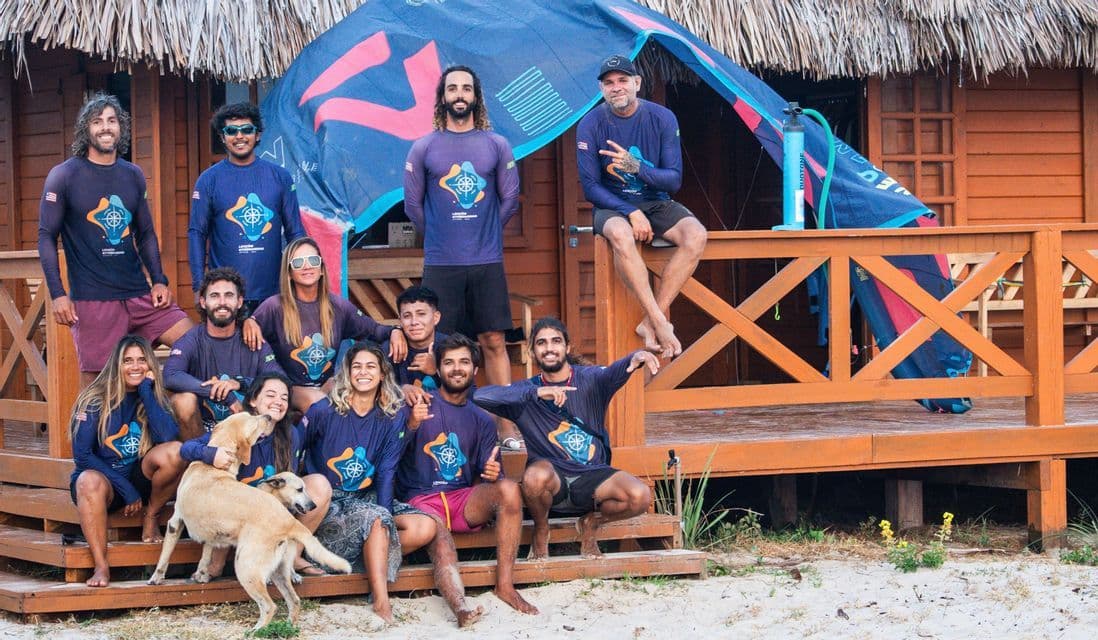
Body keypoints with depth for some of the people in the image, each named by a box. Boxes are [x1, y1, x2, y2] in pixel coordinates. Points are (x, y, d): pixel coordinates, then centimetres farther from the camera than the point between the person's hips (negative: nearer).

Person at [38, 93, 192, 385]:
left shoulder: (133, 175, 11)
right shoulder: (64, 175, -2)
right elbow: (46, 237, -4)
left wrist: (159, 281, 4)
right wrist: (57, 294, -12)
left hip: (140, 295, 5)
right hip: (92, 300, -4)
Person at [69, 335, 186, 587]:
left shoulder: (153, 397, 2)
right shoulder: (95, 400, -7)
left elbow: (167, 436, -18)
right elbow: (82, 455, -12)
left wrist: (146, 391, -15)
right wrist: (126, 490, -18)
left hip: (139, 479, 3)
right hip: (102, 475, -3)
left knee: (175, 452, -27)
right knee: (90, 481, -40)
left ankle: (151, 517, -5)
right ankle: (101, 566, -38)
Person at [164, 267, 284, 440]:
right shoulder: (191, 342, -4)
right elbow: (170, 377, -24)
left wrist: (239, 383, -27)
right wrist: (227, 396, -29)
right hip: (202, 428, -1)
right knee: (183, 399, -30)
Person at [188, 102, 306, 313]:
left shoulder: (279, 176, 6)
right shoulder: (209, 180, 3)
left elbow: (295, 232, 8)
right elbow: (197, 234, 2)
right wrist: (199, 287, -6)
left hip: (273, 293, 2)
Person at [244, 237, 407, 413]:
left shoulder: (337, 306, 7)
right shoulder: (275, 307, -5)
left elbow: (372, 329, 13)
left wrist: (394, 332, -8)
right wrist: (248, 322, -31)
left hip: (328, 384, 4)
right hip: (292, 389, -4)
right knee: (317, 403, -34)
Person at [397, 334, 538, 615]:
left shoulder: (482, 421, 16)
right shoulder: (420, 404, 6)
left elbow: (489, 475, 12)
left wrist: (493, 474, -14)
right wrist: (412, 425, -25)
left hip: (465, 500, 3)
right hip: (422, 500, -3)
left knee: (508, 489, -26)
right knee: (441, 541, -34)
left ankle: (505, 585, -27)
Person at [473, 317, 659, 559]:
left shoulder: (590, 379, 1)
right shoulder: (527, 391, -1)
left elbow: (615, 372, -22)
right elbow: (479, 396, -19)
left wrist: (637, 357, -48)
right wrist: (536, 393, -29)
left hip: (593, 476, 1)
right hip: (552, 479, -1)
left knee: (640, 497, -25)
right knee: (536, 476, -37)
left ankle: (591, 522, 8)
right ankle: (541, 531, -2)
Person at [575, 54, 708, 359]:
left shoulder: (662, 118, -4)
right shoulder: (591, 125, -8)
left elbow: (674, 180, -7)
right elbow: (591, 187, -8)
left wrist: (636, 168, -26)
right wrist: (631, 212, -22)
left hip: (656, 203, 3)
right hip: (612, 207, -2)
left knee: (695, 234, -28)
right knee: (620, 235, -38)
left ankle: (651, 321, -25)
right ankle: (660, 322, -35)